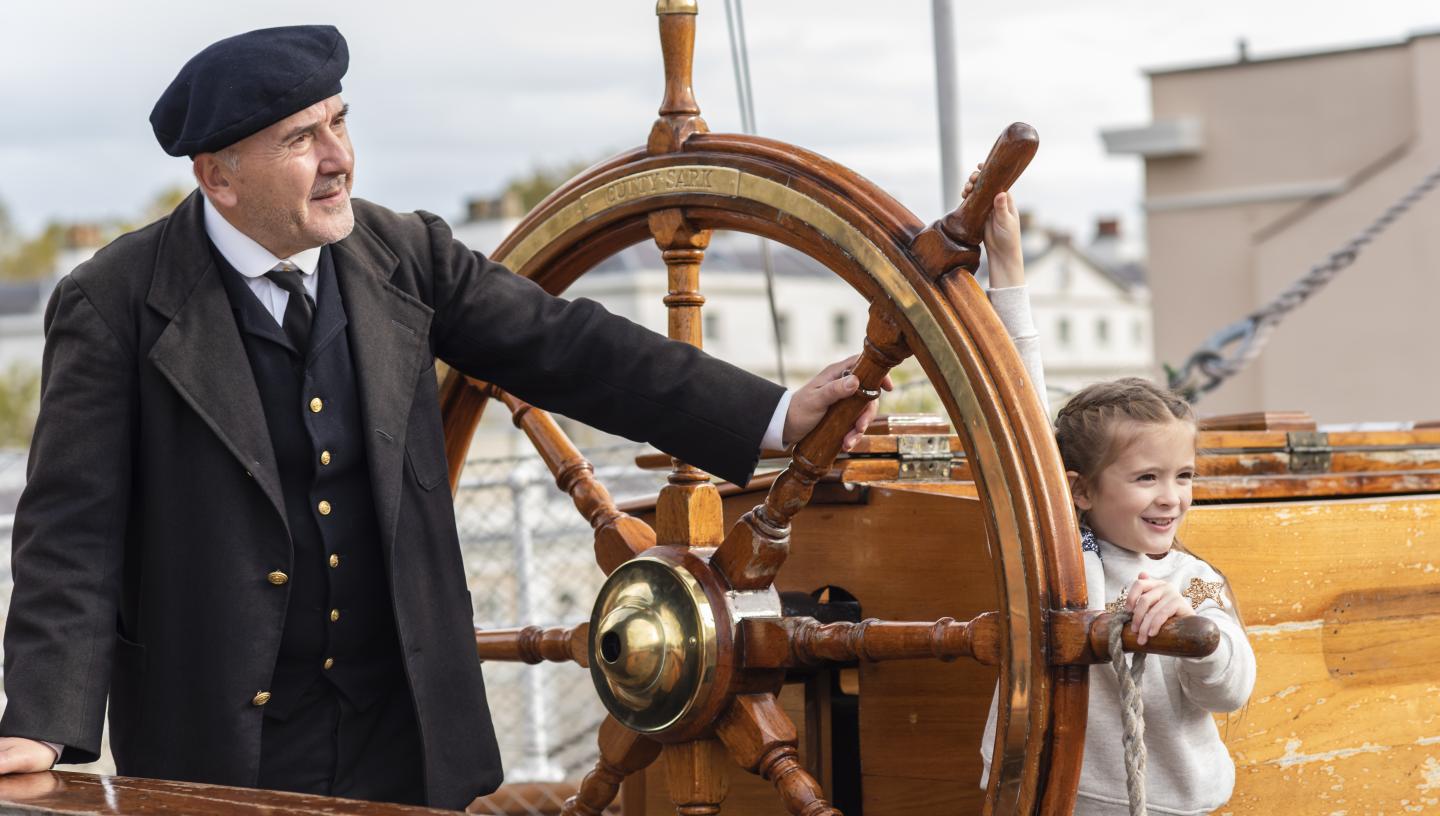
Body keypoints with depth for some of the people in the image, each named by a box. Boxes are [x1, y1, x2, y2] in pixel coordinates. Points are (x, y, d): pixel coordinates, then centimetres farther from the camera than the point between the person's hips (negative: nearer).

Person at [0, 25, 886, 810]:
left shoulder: (405, 256, 0)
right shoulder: (116, 307, -11)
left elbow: (565, 348, 0)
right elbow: (75, 531, -13)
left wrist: (775, 417, -7)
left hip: (406, 722, 4)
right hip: (220, 739, -3)